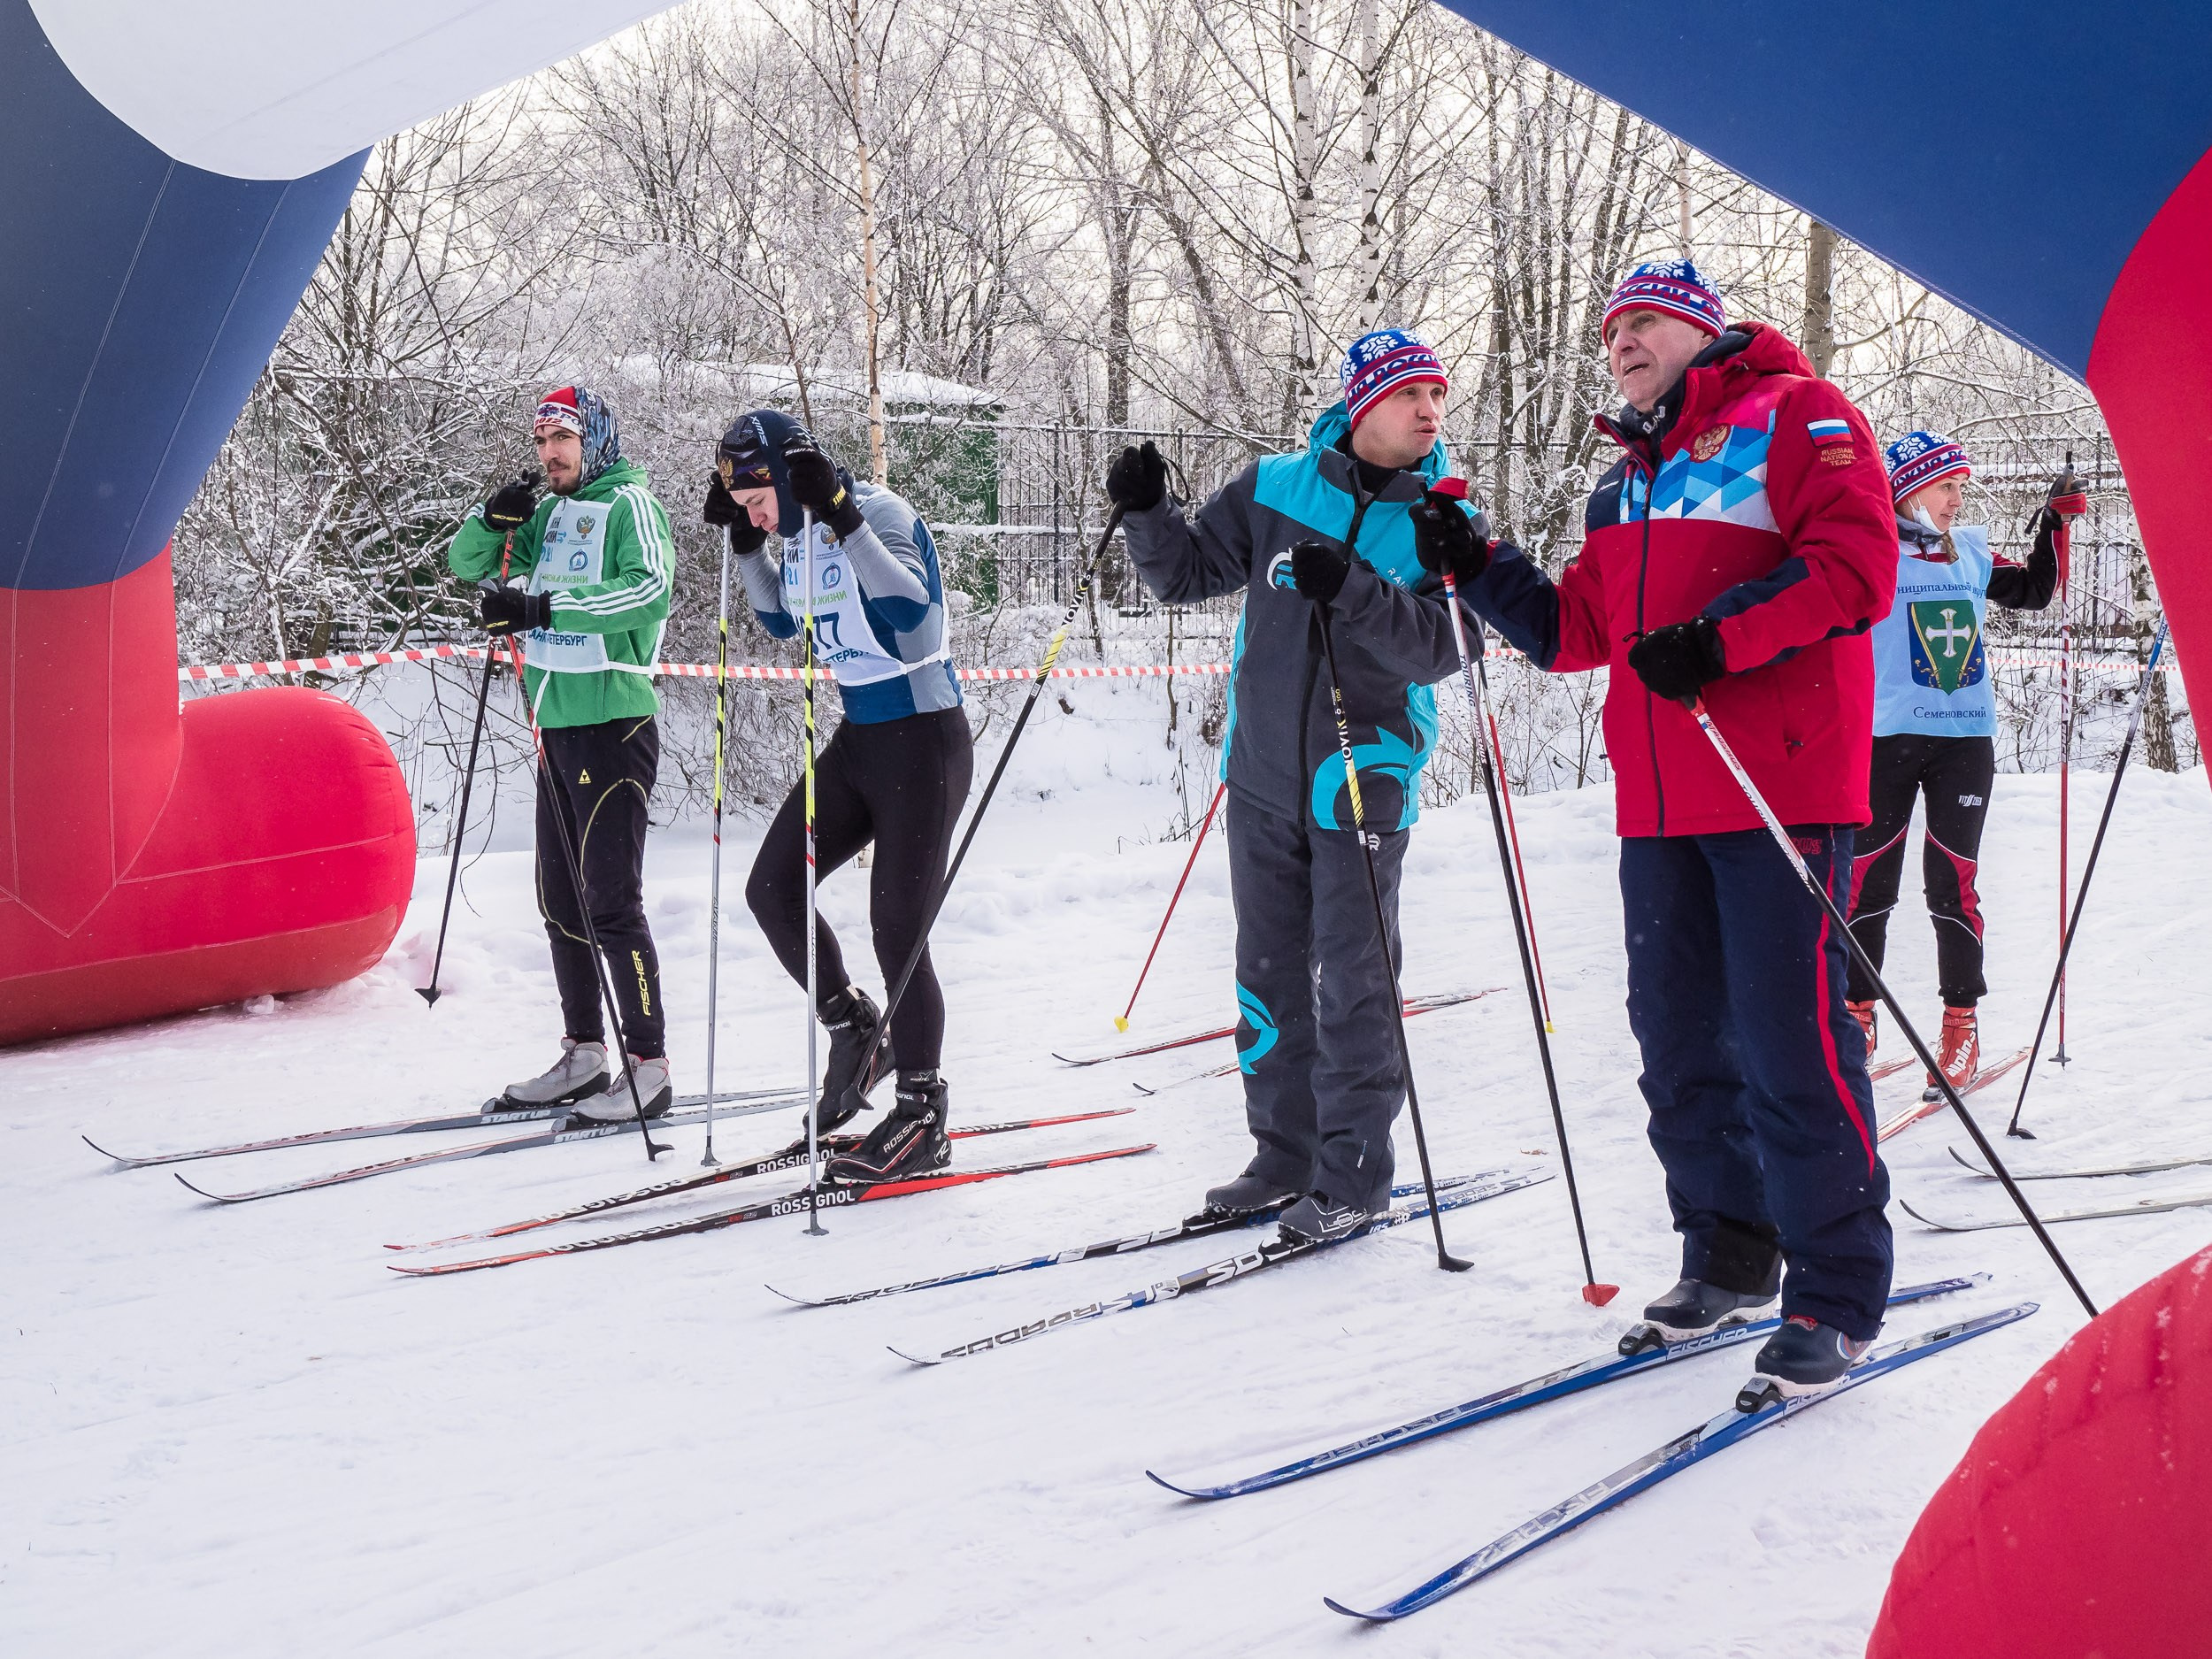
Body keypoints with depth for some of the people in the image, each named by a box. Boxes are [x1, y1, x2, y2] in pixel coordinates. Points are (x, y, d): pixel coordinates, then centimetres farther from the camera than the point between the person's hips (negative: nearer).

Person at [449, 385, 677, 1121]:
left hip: (614, 724, -8)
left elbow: (651, 589, -22)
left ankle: (649, 1065, -3)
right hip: (558, 728, 8)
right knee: (559, 901, 12)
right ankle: (584, 1053, 21)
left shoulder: (629, 502, -6)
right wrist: (495, 517, -1)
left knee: (611, 901, -9)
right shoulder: (548, 514, 17)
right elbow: (466, 563, 20)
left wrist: (544, 608, -24)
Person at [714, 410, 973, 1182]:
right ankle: (851, 1024, 22)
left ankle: (922, 1117, 6)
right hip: (858, 738, 8)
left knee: (897, 930, -6)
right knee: (771, 887, 2)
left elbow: (912, 613, -33)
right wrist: (746, 547, 12)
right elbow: (783, 620, 24)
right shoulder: (801, 533, 7)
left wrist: (844, 521, -33)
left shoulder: (880, 513, -16)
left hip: (923, 739, -8)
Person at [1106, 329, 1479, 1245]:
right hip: (1264, 771, 3)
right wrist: (1148, 512, -8)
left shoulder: (1441, 523, -2)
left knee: (1351, 983, -2)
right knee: (1270, 976, 10)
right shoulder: (1275, 489, 3)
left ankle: (1356, 1173, 11)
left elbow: (1439, 649, -14)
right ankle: (1286, 1155, 23)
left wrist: (1350, 588, -27)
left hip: (1364, 778, -3)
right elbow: (1188, 571, 10)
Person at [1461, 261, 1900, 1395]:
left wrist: (1719, 636, -21)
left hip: (1779, 786, -8)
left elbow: (1856, 564, -13)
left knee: (1789, 1042, -8)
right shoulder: (1625, 481, 23)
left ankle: (1835, 1295, 4)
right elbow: (1580, 629, 22)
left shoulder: (1793, 416, 0)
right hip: (1658, 800, 8)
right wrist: (1479, 572, 10)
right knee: (1681, 1040, 12)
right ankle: (1729, 1257, 27)